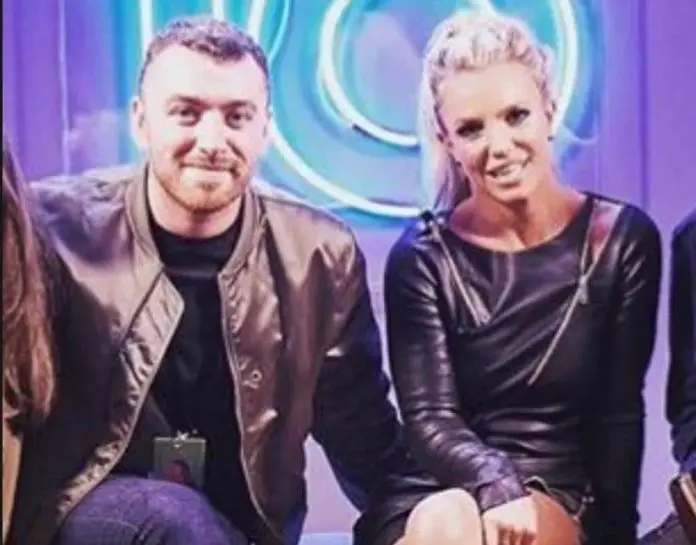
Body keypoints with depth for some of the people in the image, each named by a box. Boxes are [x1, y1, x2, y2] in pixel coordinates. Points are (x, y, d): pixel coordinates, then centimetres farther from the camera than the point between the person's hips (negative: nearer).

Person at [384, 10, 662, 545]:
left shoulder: (622, 238, 0)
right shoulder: (423, 256, -2)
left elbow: (619, 414, 0)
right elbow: (430, 419, -8)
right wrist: (496, 487, -27)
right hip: (452, 492, 1)